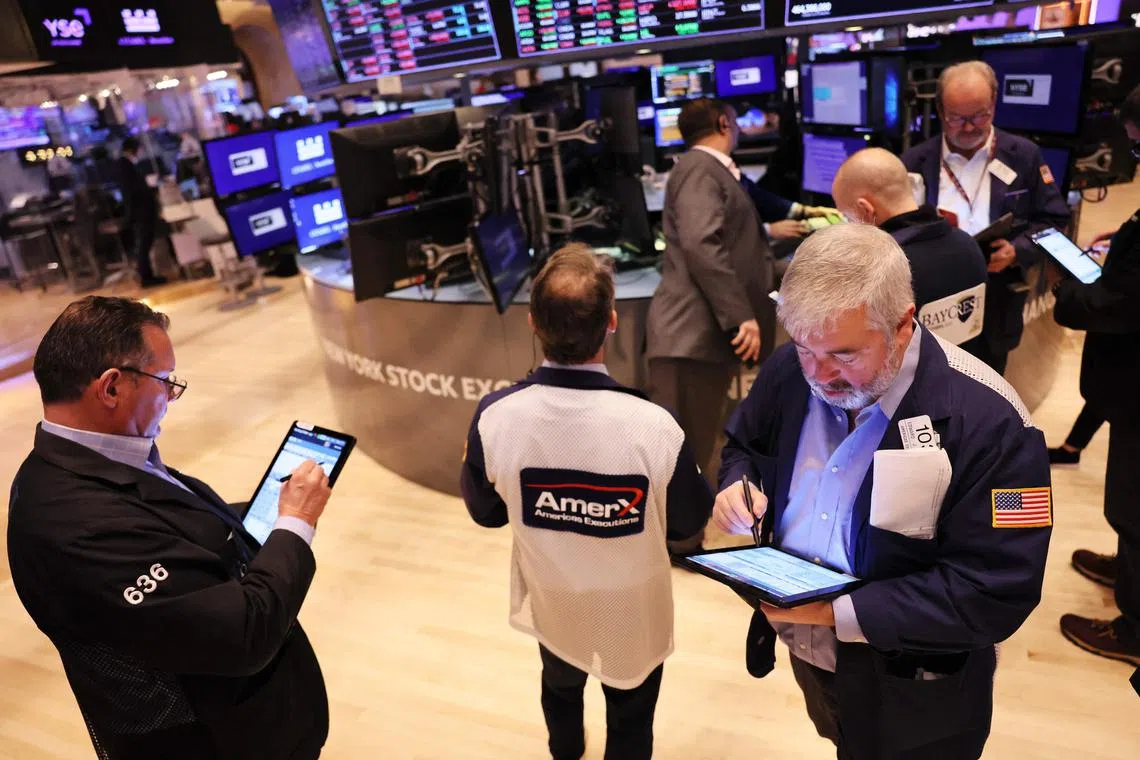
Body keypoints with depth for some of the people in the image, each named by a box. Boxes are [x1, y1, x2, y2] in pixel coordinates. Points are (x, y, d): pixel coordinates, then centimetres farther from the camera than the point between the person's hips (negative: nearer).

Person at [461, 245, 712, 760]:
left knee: (560, 685, 35)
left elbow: (485, 512, -8)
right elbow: (689, 523, -13)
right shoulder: (653, 426, -33)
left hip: (551, 602, 3)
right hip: (633, 610, -3)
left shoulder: (495, 416, -27)